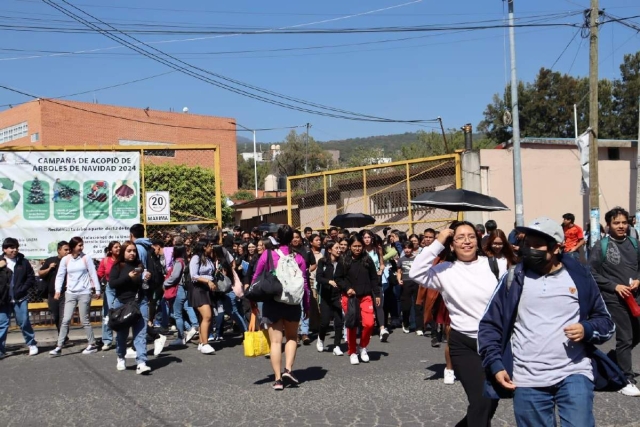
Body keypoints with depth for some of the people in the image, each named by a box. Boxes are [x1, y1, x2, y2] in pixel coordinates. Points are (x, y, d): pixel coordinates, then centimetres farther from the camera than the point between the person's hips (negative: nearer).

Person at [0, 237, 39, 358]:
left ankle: (32, 344, 20)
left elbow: (31, 278, 5)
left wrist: (22, 290, -7)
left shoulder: (23, 262, 1)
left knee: (24, 323, 4)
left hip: (20, 299, -1)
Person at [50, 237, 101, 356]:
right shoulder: (65, 260, 2)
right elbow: (60, 276, 4)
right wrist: (58, 290, -8)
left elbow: (93, 274, -2)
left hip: (84, 293, -2)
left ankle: (92, 345, 14)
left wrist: (97, 290, -3)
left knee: (84, 320, 2)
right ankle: (59, 347, 2)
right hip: (70, 293, 2)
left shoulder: (86, 258, -2)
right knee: (66, 320, -1)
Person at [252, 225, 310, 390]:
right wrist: (306, 305, 7)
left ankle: (278, 379, 1)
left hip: (271, 302, -1)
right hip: (293, 303, 1)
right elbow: (304, 283, -2)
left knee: (275, 341, 3)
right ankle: (288, 369, 2)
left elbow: (256, 279, -1)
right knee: (292, 337, 18)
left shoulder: (267, 255, -5)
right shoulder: (298, 258, -3)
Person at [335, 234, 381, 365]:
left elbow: (374, 278, 7)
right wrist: (347, 288, -11)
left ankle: (363, 347, 12)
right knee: (351, 325, 4)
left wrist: (377, 295, 4)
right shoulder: (344, 261, -2)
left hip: (365, 296, 1)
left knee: (369, 323, -12)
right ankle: (352, 352, 18)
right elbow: (337, 278, 3)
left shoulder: (368, 260, 3)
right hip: (349, 297, -1)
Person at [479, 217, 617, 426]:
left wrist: (587, 329, -10)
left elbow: (605, 321, 11)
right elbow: (489, 325, 6)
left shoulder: (579, 276, 3)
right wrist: (495, 365, -4)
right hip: (528, 380, 1)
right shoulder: (513, 279, 3)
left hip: (573, 374, -1)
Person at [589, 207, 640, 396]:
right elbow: (592, 273, -7)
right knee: (625, 338, -4)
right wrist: (615, 286, -14)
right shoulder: (601, 246, -8)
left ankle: (613, 360, 37)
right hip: (614, 299, -5)